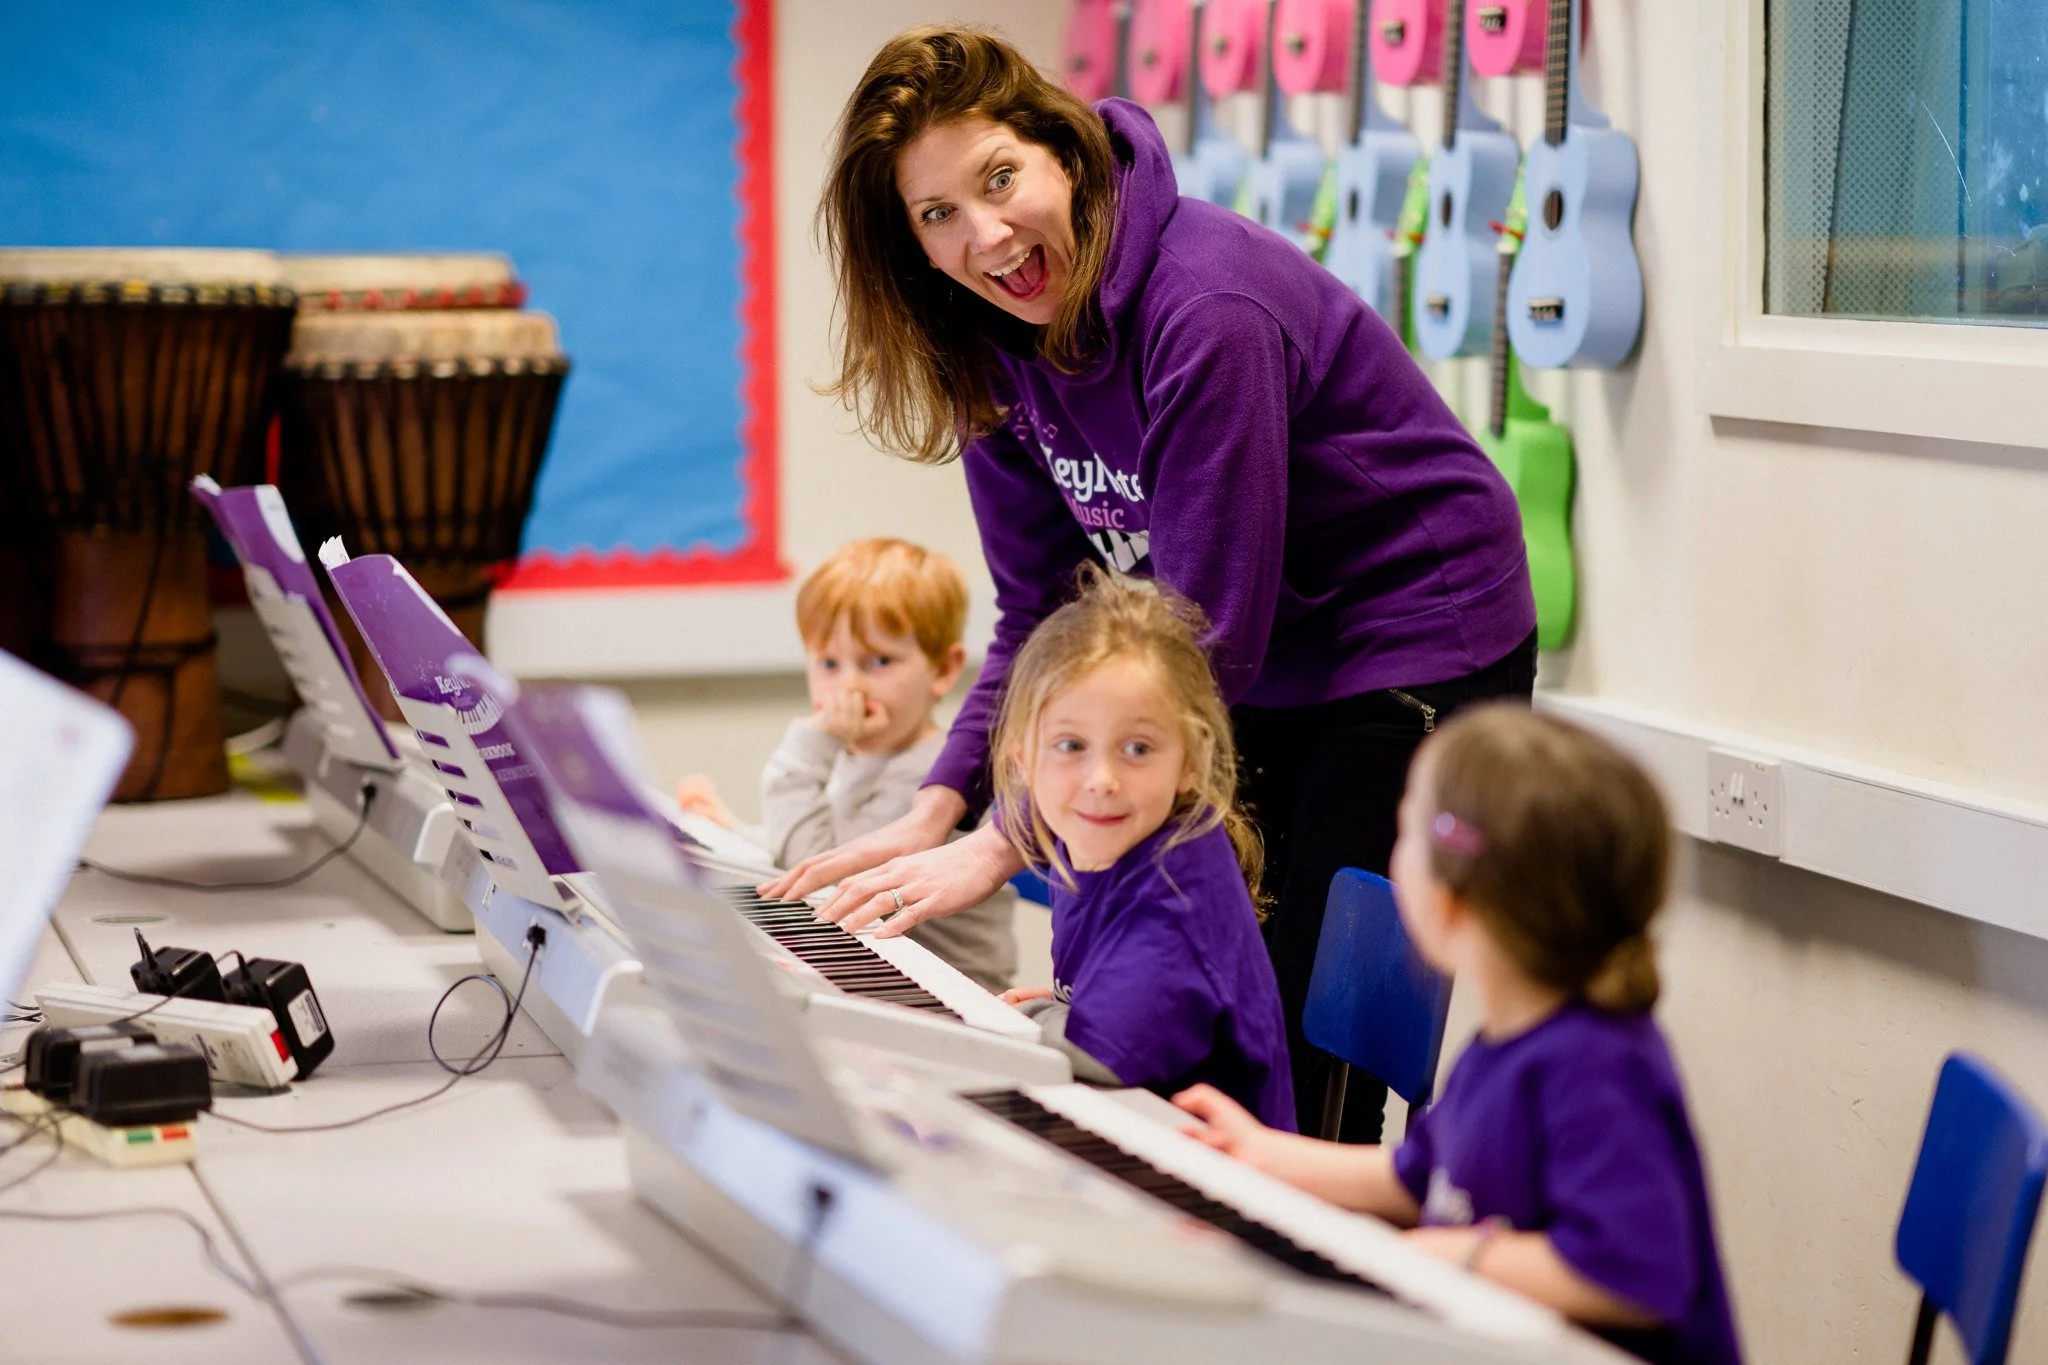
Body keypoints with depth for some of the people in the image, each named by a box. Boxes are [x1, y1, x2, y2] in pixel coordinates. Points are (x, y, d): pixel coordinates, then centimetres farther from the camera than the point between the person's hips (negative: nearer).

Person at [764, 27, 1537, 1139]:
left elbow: (1205, 636, -27)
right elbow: (1041, 616, 3)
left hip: (1415, 661, -7)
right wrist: (938, 807, -11)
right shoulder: (993, 341, -3)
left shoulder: (1207, 307, -28)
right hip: (1262, 676, 7)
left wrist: (1006, 843, -27)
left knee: (1313, 1085, -10)